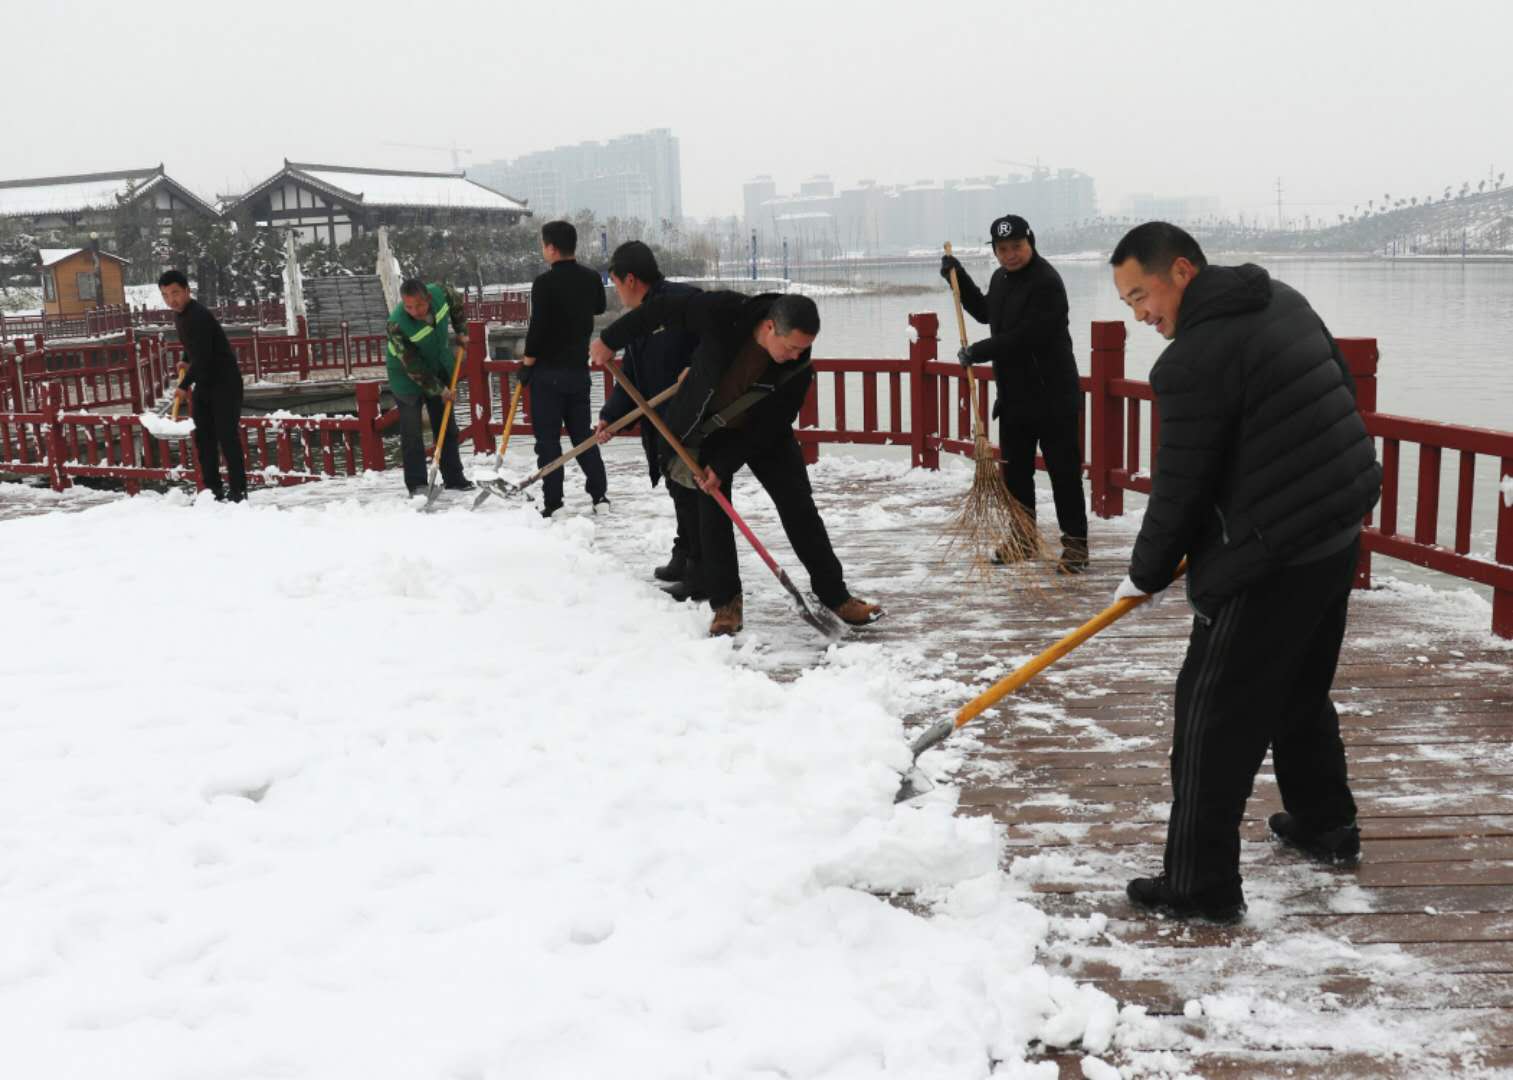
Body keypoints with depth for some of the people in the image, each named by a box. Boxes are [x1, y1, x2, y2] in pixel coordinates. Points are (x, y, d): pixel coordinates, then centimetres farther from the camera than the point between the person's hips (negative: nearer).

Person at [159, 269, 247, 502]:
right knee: (203, 437, 7)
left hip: (225, 382, -9)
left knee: (227, 436, -10)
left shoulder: (198, 316, -21)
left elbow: (202, 357, -24)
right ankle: (213, 490, 12)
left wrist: (184, 385, -17)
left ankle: (239, 490, -7)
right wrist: (185, 362, 18)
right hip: (204, 383, 9)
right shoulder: (180, 314, 9)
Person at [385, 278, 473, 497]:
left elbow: (457, 301, 4)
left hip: (438, 367, 5)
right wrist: (440, 389, -23)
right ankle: (416, 484, 2)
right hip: (407, 375, -5)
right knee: (411, 431, -5)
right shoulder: (397, 325, -35)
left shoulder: (441, 293, -24)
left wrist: (461, 331, 2)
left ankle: (454, 478, 19)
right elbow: (413, 367, -28)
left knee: (446, 425, 10)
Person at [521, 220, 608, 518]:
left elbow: (537, 327, -17)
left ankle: (552, 502, 1)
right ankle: (600, 494, 14)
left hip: (548, 370, -6)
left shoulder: (545, 283, -16)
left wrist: (526, 364, -6)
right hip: (579, 367, 6)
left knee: (548, 438, 0)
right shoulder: (591, 279, 4)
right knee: (583, 432, 15)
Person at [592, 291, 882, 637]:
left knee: (798, 506, -3)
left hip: (763, 433, 1)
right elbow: (661, 308, -19)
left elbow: (768, 426, -21)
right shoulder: (722, 313, -33)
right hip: (707, 428, -1)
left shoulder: (798, 368, -28)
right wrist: (612, 339, -11)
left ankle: (835, 596, 4)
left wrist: (724, 465, -23)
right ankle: (726, 604, 6)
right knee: (713, 511, -5)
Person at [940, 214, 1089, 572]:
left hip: (1052, 397, -9)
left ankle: (1075, 543, 5)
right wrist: (958, 277, 20)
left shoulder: (1047, 282, -19)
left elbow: (1026, 337, -25)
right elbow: (985, 312, 30)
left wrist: (978, 352, -16)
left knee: (1064, 472, -2)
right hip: (1013, 396, 9)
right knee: (1014, 471, 15)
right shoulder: (1000, 278, 11)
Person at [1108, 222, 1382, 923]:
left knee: (1214, 713, -1)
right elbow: (1343, 395, 16)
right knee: (1302, 691, 25)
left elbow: (1180, 487, -15)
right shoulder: (1282, 300, 8)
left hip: (1270, 561, -9)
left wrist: (1146, 574, 0)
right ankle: (1324, 825, 42)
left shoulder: (1194, 360, -20)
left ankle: (1201, 885, 5)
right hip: (1340, 535, 10)